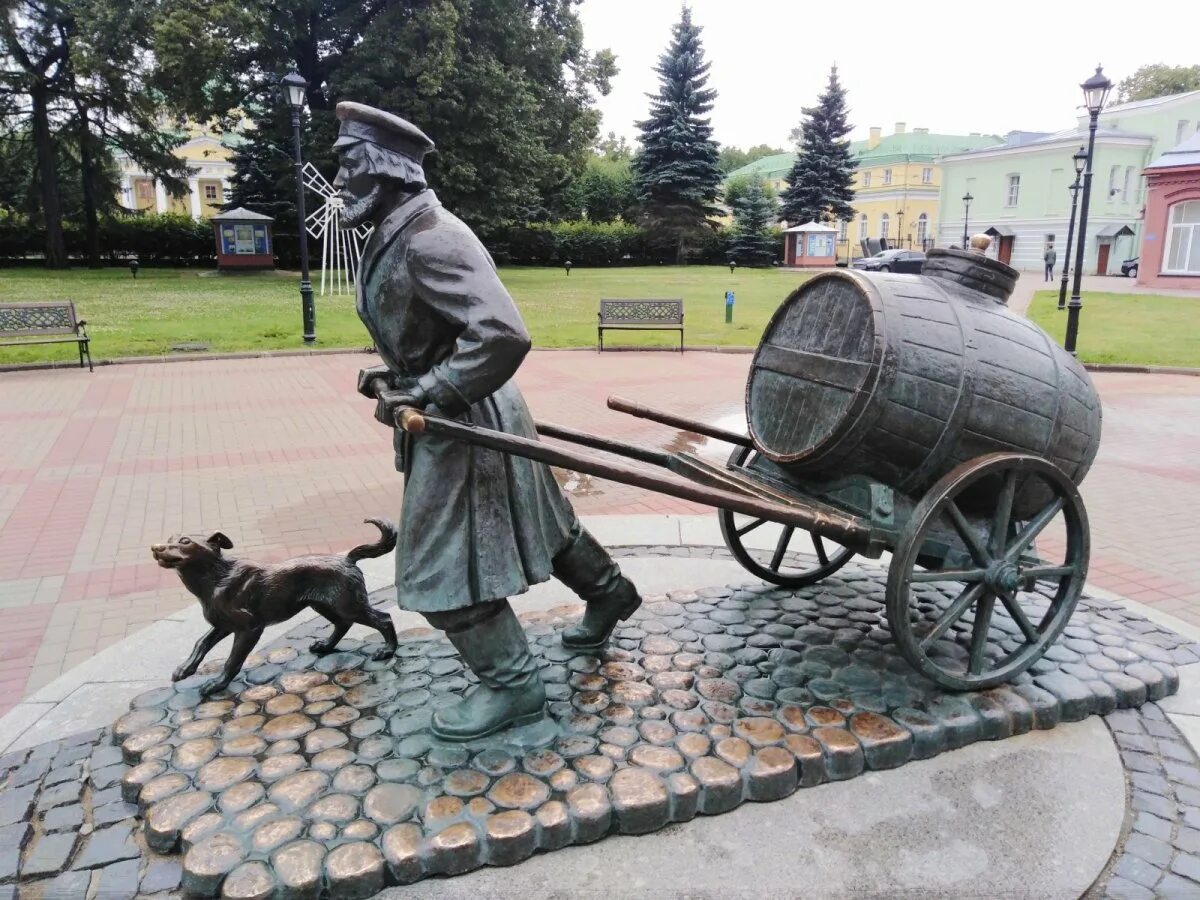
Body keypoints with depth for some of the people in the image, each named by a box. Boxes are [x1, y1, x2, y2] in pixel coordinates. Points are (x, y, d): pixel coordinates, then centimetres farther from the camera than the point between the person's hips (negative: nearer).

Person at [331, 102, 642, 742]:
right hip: (456, 412, 10)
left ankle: (511, 686, 14)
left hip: (463, 422, -10)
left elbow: (502, 335, -32)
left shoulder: (428, 239, -23)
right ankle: (608, 593, 44)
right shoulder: (394, 236, 9)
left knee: (442, 566, -1)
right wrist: (398, 379, 8)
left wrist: (425, 394, -26)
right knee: (539, 520, 23)